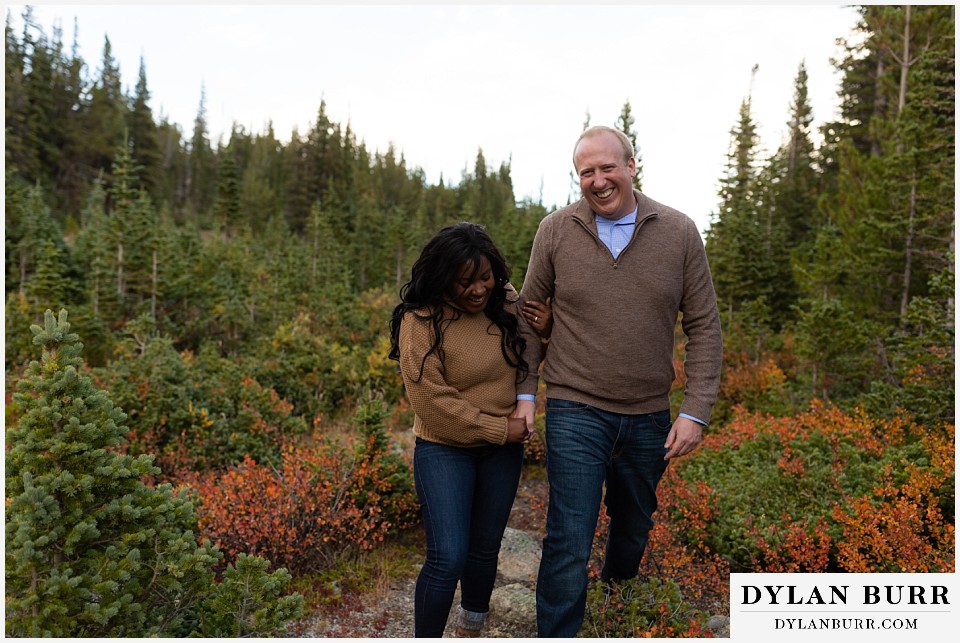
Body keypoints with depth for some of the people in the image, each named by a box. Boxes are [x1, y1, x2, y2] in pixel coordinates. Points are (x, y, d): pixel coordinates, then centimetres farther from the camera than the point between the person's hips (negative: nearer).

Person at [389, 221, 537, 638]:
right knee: (448, 558, -9)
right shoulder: (422, 321, -18)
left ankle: (471, 628, 42)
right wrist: (499, 429, -15)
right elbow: (433, 403, -20)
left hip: (503, 450, 5)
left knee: (485, 549, 18)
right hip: (445, 449, -5)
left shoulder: (506, 301, -3)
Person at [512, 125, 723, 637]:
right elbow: (529, 315, 4)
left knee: (634, 525, 24)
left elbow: (703, 327, -1)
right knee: (569, 541, -4)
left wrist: (696, 411, -6)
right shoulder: (555, 231, -4)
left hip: (649, 416, 3)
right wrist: (524, 391, -2)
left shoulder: (679, 232, -3)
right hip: (575, 409, -2)